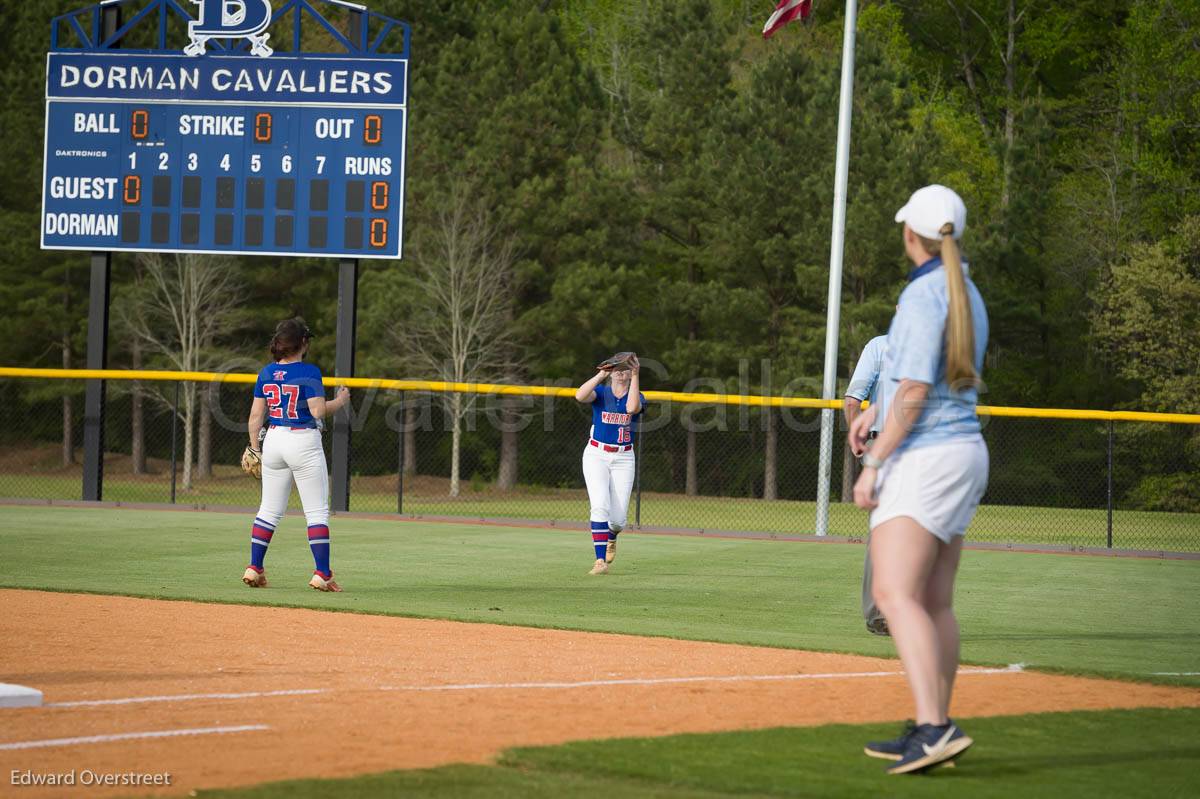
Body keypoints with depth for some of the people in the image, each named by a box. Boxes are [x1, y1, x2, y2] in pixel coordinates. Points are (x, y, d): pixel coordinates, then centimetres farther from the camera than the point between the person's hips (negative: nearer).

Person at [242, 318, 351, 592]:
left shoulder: (266, 373, 5)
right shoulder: (308, 372, -11)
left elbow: (256, 414, 6)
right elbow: (318, 411, -18)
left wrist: (254, 448, 13)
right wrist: (340, 401, 0)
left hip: (273, 441, 6)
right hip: (304, 443, -5)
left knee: (269, 510, 12)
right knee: (317, 511, -1)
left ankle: (254, 569, 10)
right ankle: (321, 573, -5)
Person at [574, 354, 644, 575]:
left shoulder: (636, 396, 4)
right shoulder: (600, 393, 2)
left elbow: (632, 407, -22)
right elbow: (580, 396, -21)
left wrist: (635, 376, -23)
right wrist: (601, 374, -23)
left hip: (623, 459, 1)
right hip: (596, 455, -1)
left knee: (618, 519, -2)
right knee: (600, 506, -20)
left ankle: (611, 537, 36)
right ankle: (600, 561, -21)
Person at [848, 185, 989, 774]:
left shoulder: (923, 295, -15)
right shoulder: (967, 295, 14)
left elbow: (914, 392, -20)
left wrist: (873, 465, -16)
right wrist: (875, 408, 34)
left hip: (924, 457, -10)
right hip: (965, 454, 10)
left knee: (895, 593, -20)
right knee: (935, 602, 13)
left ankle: (934, 728, -33)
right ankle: (933, 733, 18)